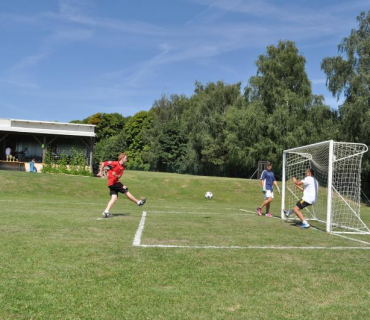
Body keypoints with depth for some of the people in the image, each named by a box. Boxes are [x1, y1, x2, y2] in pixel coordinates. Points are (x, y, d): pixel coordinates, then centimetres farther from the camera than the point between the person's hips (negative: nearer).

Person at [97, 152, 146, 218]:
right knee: (126, 191, -1)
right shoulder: (115, 163, -10)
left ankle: (106, 212, -6)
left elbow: (119, 176, 4)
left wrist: (116, 175, -18)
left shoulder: (122, 168, 13)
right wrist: (100, 172, -10)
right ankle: (138, 202, 10)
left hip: (115, 182, 8)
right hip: (113, 182, -8)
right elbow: (103, 163, -9)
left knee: (114, 198, -1)